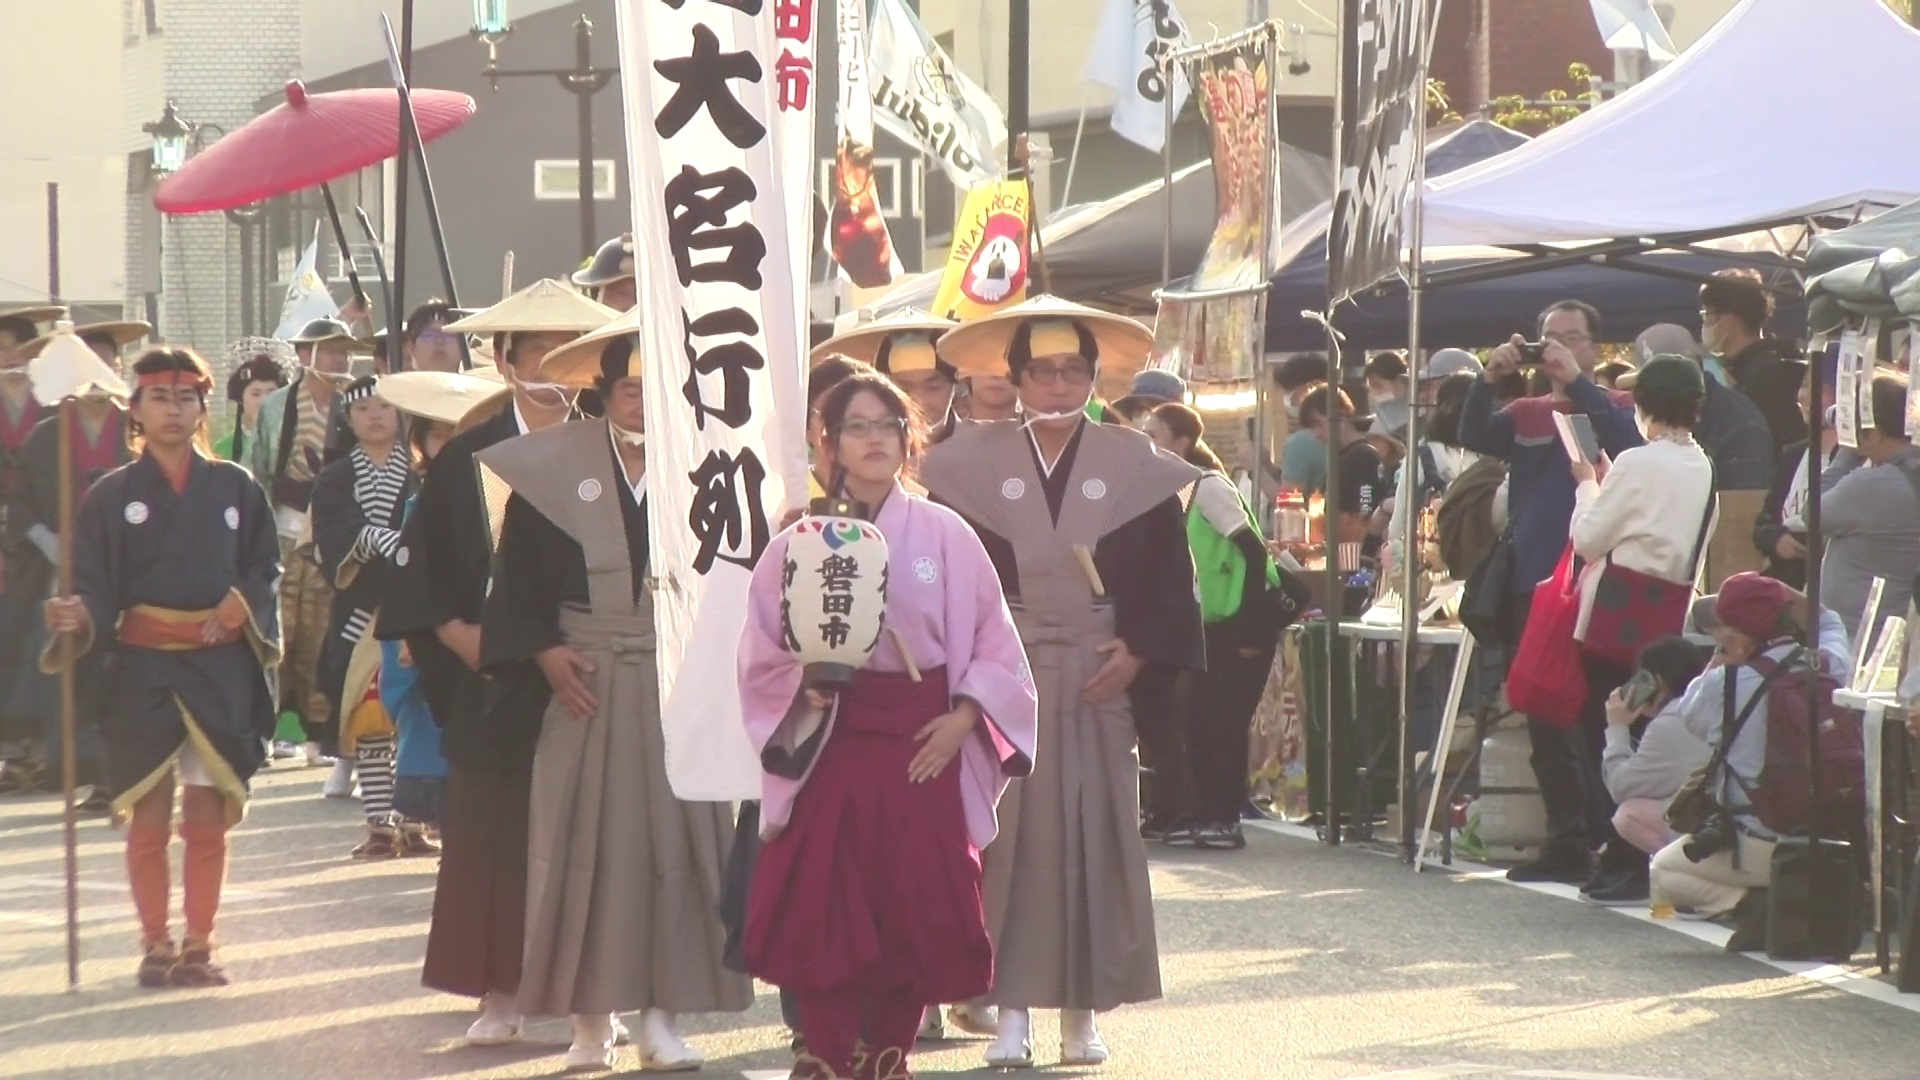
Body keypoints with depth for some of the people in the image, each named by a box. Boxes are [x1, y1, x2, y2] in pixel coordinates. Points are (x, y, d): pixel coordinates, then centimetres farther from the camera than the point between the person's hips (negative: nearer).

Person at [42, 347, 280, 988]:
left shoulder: (235, 488, 7)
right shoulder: (112, 496, 1)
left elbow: (266, 566, 10)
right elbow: (97, 587, -3)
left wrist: (242, 603, -9)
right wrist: (78, 617, -24)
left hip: (219, 669, 1)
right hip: (143, 670, -1)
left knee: (207, 815, 3)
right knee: (148, 815, 0)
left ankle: (198, 947, 11)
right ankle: (156, 947, 10)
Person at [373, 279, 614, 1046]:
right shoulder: (467, 456, 2)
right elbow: (420, 559, 4)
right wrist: (457, 634, -7)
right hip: (494, 679, 0)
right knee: (492, 833, 1)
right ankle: (499, 992, 7)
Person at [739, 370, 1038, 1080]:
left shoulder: (945, 536, 3)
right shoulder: (800, 542, 2)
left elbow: (993, 643, 5)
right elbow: (762, 656, 4)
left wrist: (961, 718, -6)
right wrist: (804, 686, -14)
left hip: (923, 748, 1)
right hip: (830, 746, -1)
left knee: (919, 910, 2)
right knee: (822, 909, -6)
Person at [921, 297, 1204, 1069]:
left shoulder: (1133, 464, 4)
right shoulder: (972, 463, 2)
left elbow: (1167, 574, 5)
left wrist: (1138, 650, -7)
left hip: (1098, 675, 1)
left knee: (1094, 832, 2)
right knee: (1011, 831, -3)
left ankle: (1083, 1011, 10)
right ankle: (1012, 1010, 2)